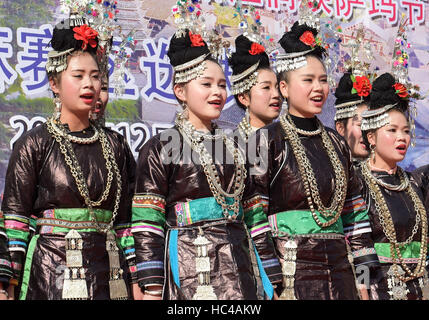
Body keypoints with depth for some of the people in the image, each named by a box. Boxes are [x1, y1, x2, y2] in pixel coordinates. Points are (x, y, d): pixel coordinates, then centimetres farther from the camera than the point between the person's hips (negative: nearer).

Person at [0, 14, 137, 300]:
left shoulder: (115, 146, 10)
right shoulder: (34, 144, 0)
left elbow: (127, 219, 11)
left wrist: (136, 280, 5)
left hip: (107, 276, 3)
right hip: (49, 274, -3)